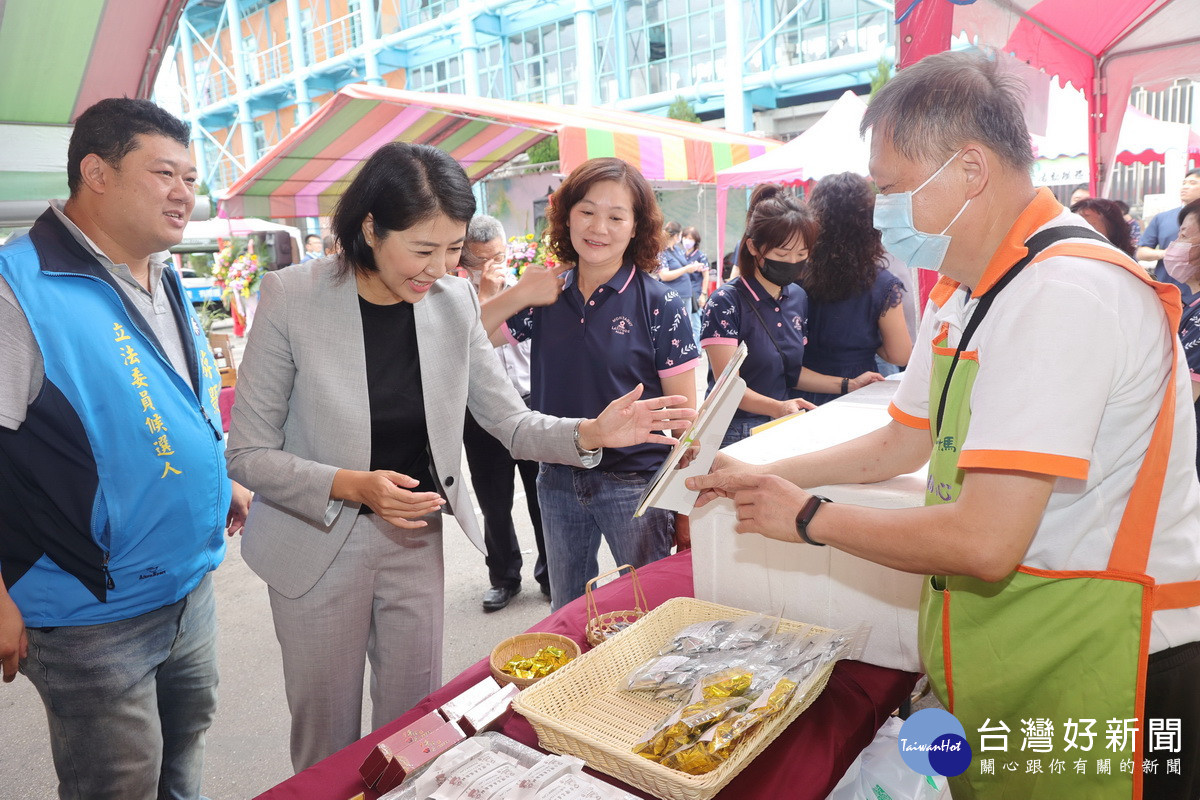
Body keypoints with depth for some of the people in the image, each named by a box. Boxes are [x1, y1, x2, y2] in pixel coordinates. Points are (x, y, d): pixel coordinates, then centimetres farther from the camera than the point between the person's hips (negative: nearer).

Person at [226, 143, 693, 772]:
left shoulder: (454, 302, -7)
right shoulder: (293, 297, -16)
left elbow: (513, 424, -4)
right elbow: (248, 455, -12)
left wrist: (591, 434, -21)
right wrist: (352, 486, -27)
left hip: (416, 539, 3)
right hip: (319, 545, -2)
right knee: (329, 739, 15)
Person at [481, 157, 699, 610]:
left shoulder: (660, 304, -9)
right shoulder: (548, 293, 1)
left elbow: (684, 412, -8)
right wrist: (517, 295, -12)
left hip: (633, 485, -4)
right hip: (557, 483, 4)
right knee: (566, 614, 22)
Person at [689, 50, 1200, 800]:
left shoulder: (1064, 293, -26)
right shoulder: (963, 289, 6)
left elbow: (985, 541, -30)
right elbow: (901, 444, 14)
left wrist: (809, 518, -17)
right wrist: (764, 476, 5)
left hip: (1097, 661, -8)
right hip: (987, 641, 8)